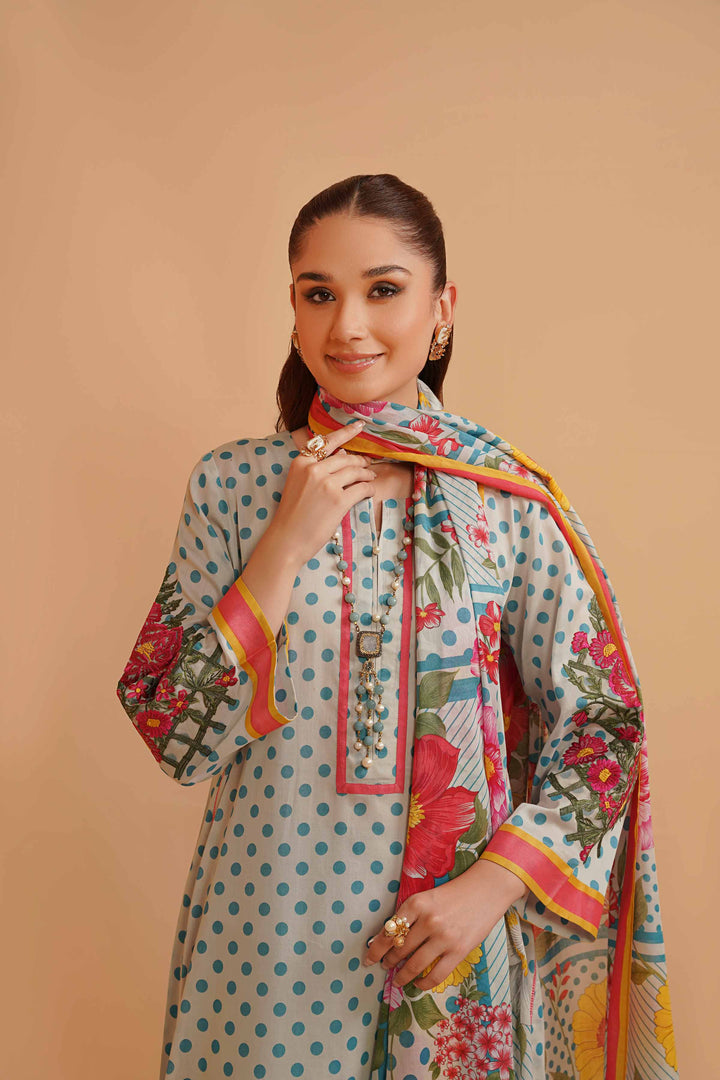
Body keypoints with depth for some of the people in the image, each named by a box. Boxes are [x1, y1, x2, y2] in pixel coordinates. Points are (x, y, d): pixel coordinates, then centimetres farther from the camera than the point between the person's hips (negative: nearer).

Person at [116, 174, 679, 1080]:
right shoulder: (231, 484, -6)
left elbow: (600, 719, -2)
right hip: (269, 927, 1)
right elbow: (179, 740, -9)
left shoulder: (513, 497, -7)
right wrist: (288, 545, -18)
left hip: (453, 930, 0)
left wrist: (494, 884, -14)